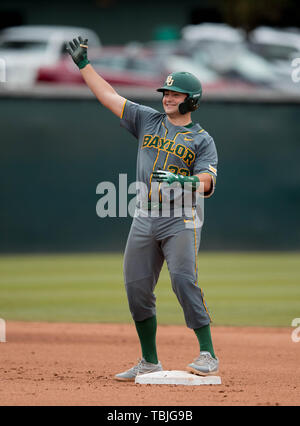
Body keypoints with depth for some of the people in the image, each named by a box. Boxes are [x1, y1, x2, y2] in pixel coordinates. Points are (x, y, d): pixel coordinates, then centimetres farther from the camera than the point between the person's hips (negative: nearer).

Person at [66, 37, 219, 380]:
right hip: (144, 220, 5)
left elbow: (206, 183, -11)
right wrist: (83, 64, 11)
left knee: (184, 281, -19)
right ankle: (150, 362, 13)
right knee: (137, 288, 2)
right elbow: (108, 95, 14)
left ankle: (208, 355, -17)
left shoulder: (202, 140, 2)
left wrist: (180, 181, -30)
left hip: (180, 220, -5)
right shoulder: (147, 120, 14)